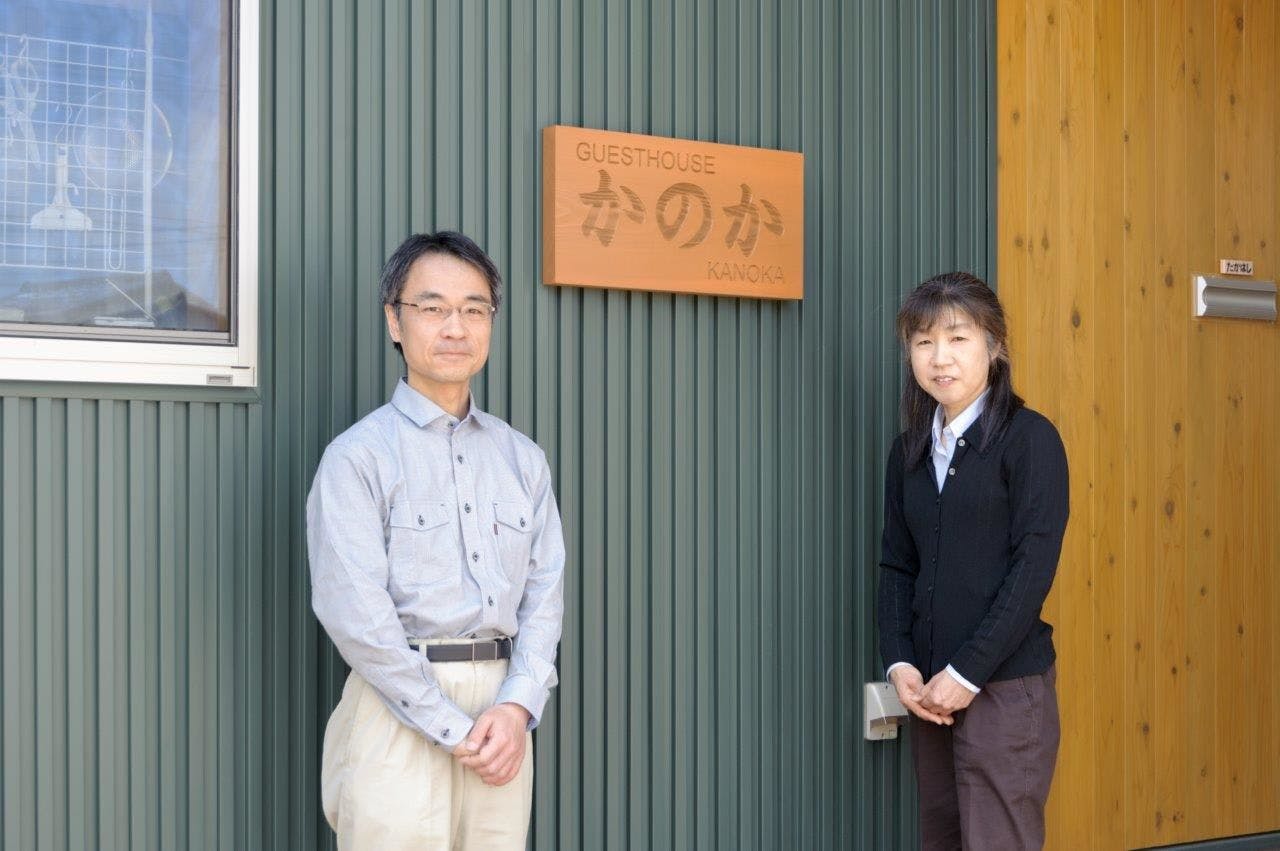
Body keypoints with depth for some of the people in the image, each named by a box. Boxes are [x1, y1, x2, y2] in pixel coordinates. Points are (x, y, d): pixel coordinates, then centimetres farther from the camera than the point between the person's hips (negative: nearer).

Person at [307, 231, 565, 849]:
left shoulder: (524, 459, 13)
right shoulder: (358, 457, -4)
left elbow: (544, 594, 8)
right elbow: (353, 613, -12)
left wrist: (517, 709, -7)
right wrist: (454, 729, -12)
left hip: (503, 723, 5)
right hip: (400, 716, -4)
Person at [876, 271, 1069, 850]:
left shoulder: (1029, 438, -6)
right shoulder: (910, 451, 12)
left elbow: (1034, 567, -12)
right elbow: (897, 566, 11)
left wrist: (968, 672, -14)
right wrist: (899, 663, -4)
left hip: (1007, 687, -6)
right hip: (930, 690, 6)